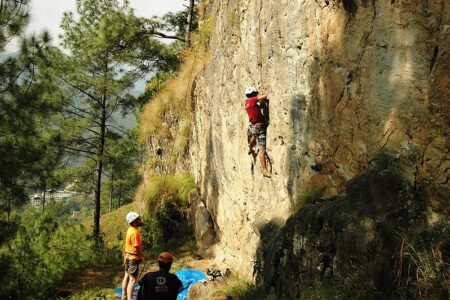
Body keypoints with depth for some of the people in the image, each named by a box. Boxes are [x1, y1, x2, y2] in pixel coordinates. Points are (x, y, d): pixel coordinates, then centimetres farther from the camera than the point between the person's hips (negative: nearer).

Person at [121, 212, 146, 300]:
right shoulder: (134, 232, -24)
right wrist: (143, 255, -12)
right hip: (134, 258, -10)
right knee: (133, 279, -6)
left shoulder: (130, 229, 4)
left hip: (128, 256, 10)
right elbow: (136, 247, -22)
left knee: (126, 276, 19)